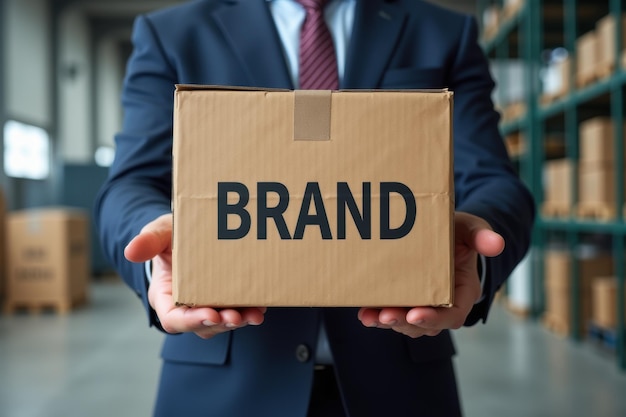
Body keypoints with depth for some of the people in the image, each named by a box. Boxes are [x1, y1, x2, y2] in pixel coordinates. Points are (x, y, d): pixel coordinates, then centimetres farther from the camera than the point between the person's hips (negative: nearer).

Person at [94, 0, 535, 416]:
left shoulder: (447, 36, 6)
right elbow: (132, 184, -6)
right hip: (227, 377, 0)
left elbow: (495, 183, -5)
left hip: (397, 374, 2)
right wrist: (165, 232, -29)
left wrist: (468, 246, -28)